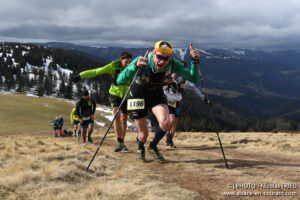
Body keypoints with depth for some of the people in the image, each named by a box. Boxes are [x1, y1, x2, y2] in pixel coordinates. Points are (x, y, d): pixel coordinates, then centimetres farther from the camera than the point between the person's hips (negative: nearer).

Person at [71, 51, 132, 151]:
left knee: (123, 120, 9)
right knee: (117, 115, -22)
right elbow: (96, 72, -19)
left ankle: (122, 142, 26)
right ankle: (119, 142, -20)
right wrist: (81, 75, -25)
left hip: (127, 97, 2)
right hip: (115, 94, -2)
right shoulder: (114, 67, -19)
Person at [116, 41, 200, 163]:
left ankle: (153, 147, 6)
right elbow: (120, 81, -43)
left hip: (157, 95, 2)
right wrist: (135, 66, -58)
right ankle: (140, 149, 41)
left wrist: (195, 61, -36)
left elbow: (194, 79, -20)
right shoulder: (142, 62, -35)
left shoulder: (172, 64, -26)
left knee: (165, 122, -26)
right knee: (143, 135, 1)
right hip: (139, 95, -2)